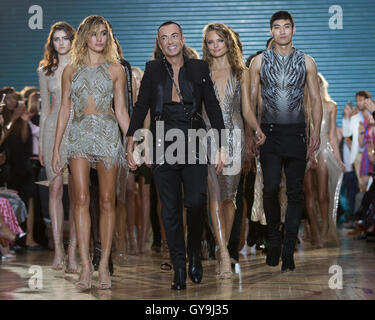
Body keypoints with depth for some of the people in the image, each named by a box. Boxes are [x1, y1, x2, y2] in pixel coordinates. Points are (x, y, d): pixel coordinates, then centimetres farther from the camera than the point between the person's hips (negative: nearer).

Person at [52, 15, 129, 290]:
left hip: (108, 134, 0)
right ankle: (86, 265, -4)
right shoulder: (71, 70, 10)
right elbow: (64, 110, 11)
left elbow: (121, 109, 9)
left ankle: (104, 264, 4)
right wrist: (56, 148, 7)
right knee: (82, 199, -7)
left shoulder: (115, 69, 8)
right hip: (79, 135, 1)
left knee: (107, 200, -1)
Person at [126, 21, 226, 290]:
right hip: (163, 147, 1)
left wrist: (220, 148, 5)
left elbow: (213, 109, 10)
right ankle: (179, 269, 9)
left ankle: (195, 254, 7)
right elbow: (140, 109, 9)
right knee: (171, 210, 1)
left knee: (196, 201, -17)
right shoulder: (153, 70, 8)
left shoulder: (199, 68, 7)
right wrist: (130, 146, 1)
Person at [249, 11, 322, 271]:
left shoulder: (306, 62, 6)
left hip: (296, 132, 1)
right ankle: (274, 241, 11)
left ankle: (288, 251, 7)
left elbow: (316, 99, 7)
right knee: (271, 188, -10)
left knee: (295, 192, 0)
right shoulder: (260, 61, 6)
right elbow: (252, 97, 8)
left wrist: (316, 132, -3)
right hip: (269, 132, 0)